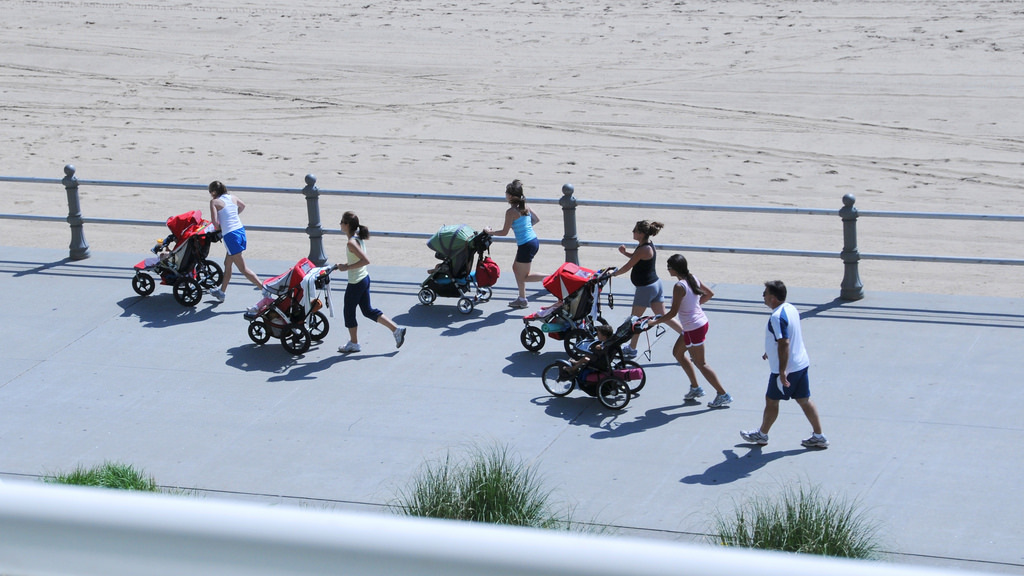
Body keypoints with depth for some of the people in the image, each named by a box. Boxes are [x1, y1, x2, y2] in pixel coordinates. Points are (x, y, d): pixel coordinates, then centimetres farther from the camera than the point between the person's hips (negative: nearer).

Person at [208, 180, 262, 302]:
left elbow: (214, 222, -15)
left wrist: (219, 228, 5)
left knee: (243, 268, -5)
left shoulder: (214, 202, -7)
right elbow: (243, 206, 32)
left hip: (230, 235, -8)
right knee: (227, 263, 23)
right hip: (241, 231, 8)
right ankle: (222, 292, 36)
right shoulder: (233, 197, 11)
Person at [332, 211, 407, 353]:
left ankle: (353, 344, 22)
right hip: (364, 279, 9)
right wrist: (343, 265, 10)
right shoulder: (358, 239, 6)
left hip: (355, 283, -9)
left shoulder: (351, 243, -22)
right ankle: (396, 330, 13)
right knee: (368, 311, 17)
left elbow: (366, 261, -29)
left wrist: (347, 267, -23)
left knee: (349, 312, 9)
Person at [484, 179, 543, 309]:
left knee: (523, 276, 5)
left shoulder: (511, 212, -17)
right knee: (516, 267, 23)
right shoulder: (525, 206, 5)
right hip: (534, 241, 9)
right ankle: (522, 298, 27)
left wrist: (489, 231, 2)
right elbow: (536, 219, 18)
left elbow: (504, 232, -13)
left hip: (526, 246, -9)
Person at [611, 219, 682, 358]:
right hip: (655, 284, 9)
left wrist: (613, 274, -3)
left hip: (646, 288, -9)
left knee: (635, 318, 6)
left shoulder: (643, 249, -24)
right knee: (663, 316, 14)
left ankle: (632, 349, 18)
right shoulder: (648, 245, 5)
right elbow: (634, 257, 22)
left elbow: (627, 267, -18)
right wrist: (624, 252, 4)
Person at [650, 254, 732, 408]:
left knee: (700, 364, 3)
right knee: (677, 352, 22)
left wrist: (654, 322, -14)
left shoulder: (679, 287, -23)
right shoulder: (693, 279, 2)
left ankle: (723, 395, 7)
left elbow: (673, 312, -22)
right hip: (702, 322, 9)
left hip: (693, 329, -9)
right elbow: (710, 294, 15)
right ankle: (695, 388, 27)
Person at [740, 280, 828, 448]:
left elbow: (784, 343, -29)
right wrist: (771, 353, 31)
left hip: (786, 368, -9)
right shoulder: (791, 308, 6)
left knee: (771, 400, 9)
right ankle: (819, 437, 14)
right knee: (804, 400, 13)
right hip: (802, 363, 9)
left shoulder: (777, 317, -23)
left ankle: (762, 435, 25)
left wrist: (782, 371, -27)